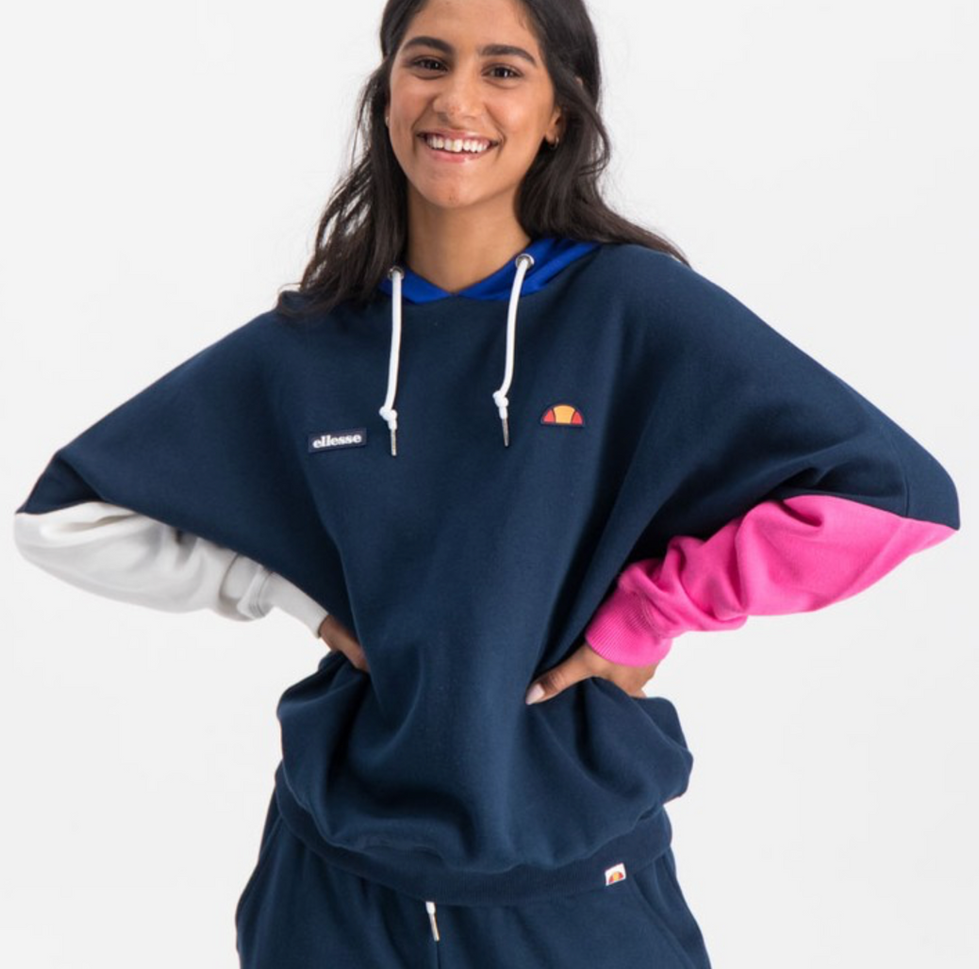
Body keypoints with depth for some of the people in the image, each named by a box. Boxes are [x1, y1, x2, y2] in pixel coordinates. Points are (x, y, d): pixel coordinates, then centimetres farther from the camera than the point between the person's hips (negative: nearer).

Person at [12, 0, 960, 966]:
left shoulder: (631, 305, -10)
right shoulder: (301, 349, -3)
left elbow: (896, 489, -16)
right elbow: (63, 515, 3)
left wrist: (643, 618, -13)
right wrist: (305, 594, -5)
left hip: (578, 891, -1)